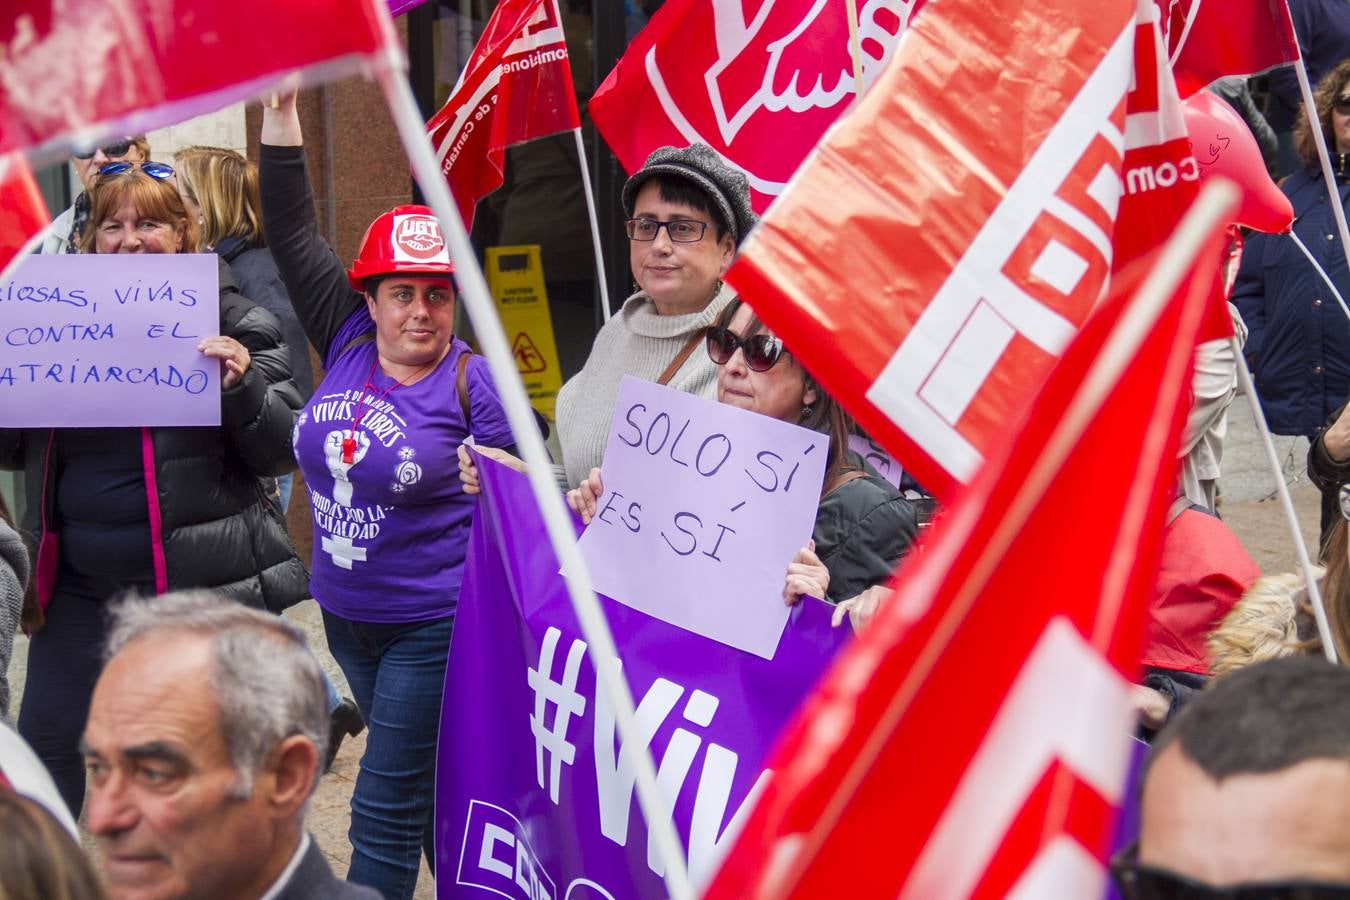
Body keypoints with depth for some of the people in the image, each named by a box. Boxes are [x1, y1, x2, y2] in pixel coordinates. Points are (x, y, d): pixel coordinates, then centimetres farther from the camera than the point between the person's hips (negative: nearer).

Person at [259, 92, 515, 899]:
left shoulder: (475, 383, -11)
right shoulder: (348, 343, 1)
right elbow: (293, 234, 1)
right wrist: (282, 112, -3)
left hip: (437, 627, -6)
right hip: (349, 615, 6)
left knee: (386, 811, -4)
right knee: (432, 790, 21)